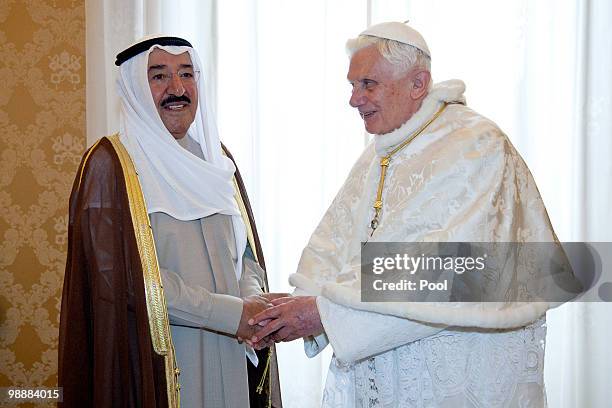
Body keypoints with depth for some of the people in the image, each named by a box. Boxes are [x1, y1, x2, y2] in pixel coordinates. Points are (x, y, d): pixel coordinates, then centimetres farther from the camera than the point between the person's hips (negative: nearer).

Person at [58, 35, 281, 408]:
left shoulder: (215, 158, 9)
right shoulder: (109, 163, -10)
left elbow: (245, 251, 11)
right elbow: (121, 275, -17)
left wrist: (252, 300, -11)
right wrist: (228, 312, -18)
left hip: (229, 356, 6)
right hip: (155, 361, -5)